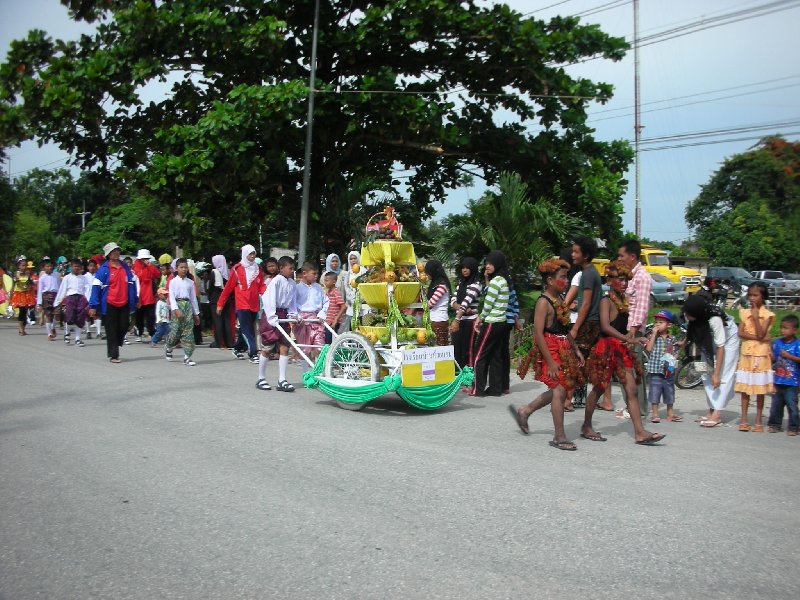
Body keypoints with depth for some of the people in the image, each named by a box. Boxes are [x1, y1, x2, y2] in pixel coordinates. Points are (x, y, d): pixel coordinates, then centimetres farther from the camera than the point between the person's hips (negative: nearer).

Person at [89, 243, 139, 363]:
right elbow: (96, 287, -8)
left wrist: (135, 300, 17)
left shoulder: (125, 267, 7)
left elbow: (132, 283, 15)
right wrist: (93, 306, -11)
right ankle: (113, 355, 10)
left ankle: (115, 346, 31)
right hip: (109, 304, -4)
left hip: (124, 304, 4)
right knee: (111, 330, 2)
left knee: (124, 327, 6)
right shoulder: (103, 269, -6)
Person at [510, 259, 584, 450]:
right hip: (551, 350, -9)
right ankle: (559, 437, 1)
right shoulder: (544, 302, -14)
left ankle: (524, 411, 28)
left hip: (563, 350, 9)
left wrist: (576, 350, 16)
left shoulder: (559, 301, 14)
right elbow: (538, 333, -19)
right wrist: (550, 361, -22)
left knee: (557, 390, 12)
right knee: (559, 391, -8)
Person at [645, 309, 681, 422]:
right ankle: (654, 414, 9)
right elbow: (649, 349, -14)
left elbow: (675, 353, 12)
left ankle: (670, 414, 25)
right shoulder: (652, 336, -1)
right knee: (654, 393, -1)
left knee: (669, 392, 13)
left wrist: (673, 360, -10)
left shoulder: (673, 339, 7)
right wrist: (654, 334, -13)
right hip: (655, 371, -3)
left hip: (669, 371, 3)